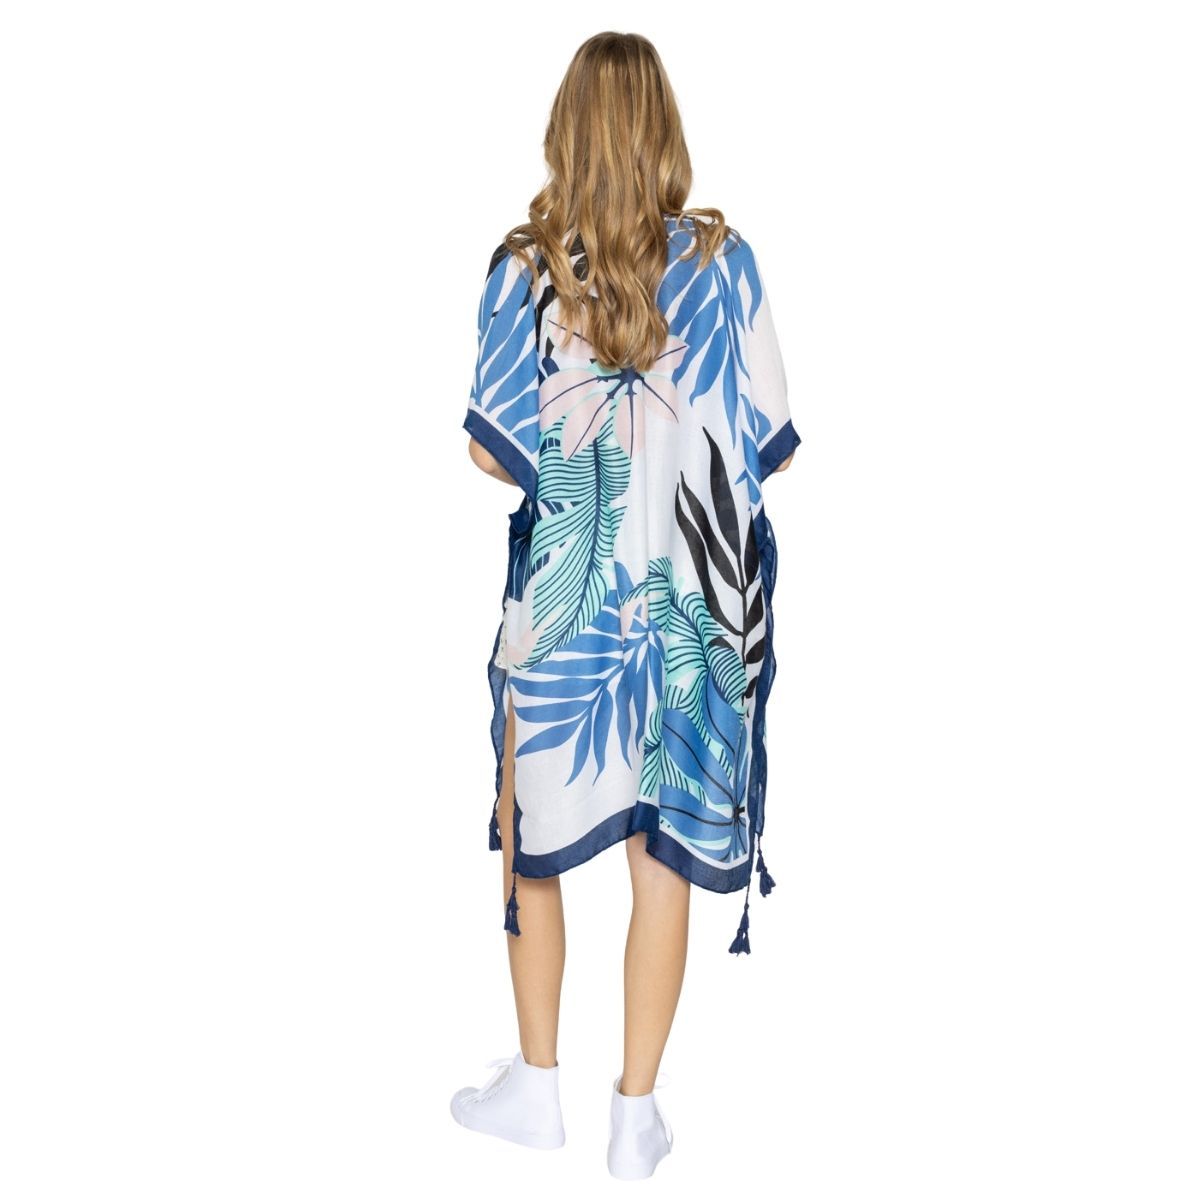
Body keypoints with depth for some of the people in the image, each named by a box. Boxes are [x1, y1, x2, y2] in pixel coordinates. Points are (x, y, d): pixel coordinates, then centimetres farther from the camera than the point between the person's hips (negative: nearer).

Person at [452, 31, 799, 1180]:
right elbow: (768, 442, -3)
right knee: (664, 851, 10)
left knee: (534, 835, 17)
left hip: (563, 600, -1)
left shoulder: (525, 266, -8)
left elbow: (489, 448, -6)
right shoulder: (723, 260, -5)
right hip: (692, 601, 1)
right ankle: (636, 1114, 22)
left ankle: (537, 1085, 29)